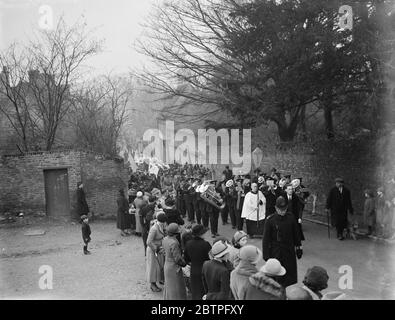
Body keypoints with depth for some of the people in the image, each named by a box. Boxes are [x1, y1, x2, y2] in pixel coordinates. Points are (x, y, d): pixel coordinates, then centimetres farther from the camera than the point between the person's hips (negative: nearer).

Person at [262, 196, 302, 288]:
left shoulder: (291, 218, -3)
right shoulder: (270, 220, -11)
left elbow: (296, 235, 9)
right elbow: (266, 239, -6)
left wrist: (298, 249, 12)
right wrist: (266, 255, -7)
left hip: (289, 251, 3)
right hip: (276, 252, -2)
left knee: (291, 274, 7)